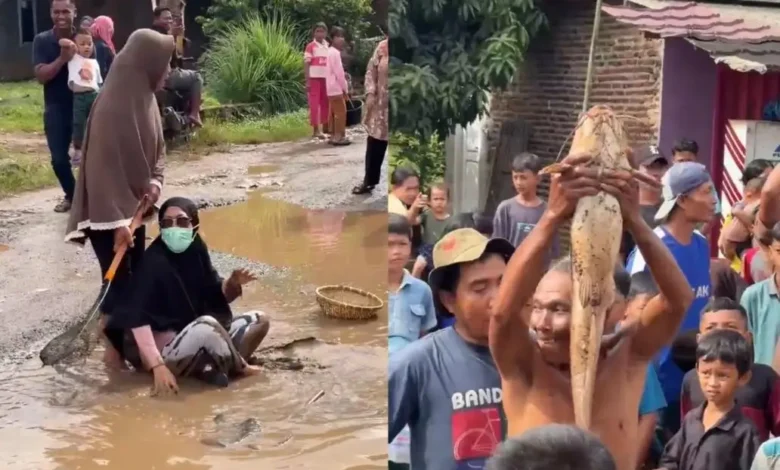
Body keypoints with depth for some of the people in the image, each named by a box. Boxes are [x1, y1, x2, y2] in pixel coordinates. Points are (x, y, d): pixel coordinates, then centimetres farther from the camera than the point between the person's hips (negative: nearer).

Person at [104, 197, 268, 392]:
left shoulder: (196, 251, 0)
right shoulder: (154, 263, -21)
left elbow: (216, 297, 11)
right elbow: (137, 318, -28)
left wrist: (233, 284, -11)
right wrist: (157, 366, -35)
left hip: (195, 341, 8)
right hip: (161, 347, -8)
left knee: (259, 320, 6)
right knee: (207, 326, -35)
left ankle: (206, 367, -11)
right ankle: (238, 367, -6)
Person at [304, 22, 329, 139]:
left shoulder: (328, 46, 11)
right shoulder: (310, 46, -5)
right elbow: (306, 64, -7)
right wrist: (307, 81, -13)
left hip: (326, 78, 5)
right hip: (314, 78, -5)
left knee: (325, 103, 9)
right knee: (314, 104, -3)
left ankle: (324, 127, 17)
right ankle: (315, 129, -1)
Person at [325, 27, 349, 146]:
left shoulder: (330, 51, 16)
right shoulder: (335, 53, -16)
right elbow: (338, 72, -18)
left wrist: (344, 75, 9)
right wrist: (345, 88, -14)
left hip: (332, 88, 10)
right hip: (336, 88, -10)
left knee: (334, 112, 12)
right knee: (341, 112, -8)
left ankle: (334, 136, 14)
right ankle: (339, 136, -8)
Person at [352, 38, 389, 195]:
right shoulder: (382, 46, 2)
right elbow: (371, 70, 6)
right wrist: (370, 93, -5)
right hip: (381, 103, 3)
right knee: (374, 142, 10)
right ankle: (369, 180, 22)